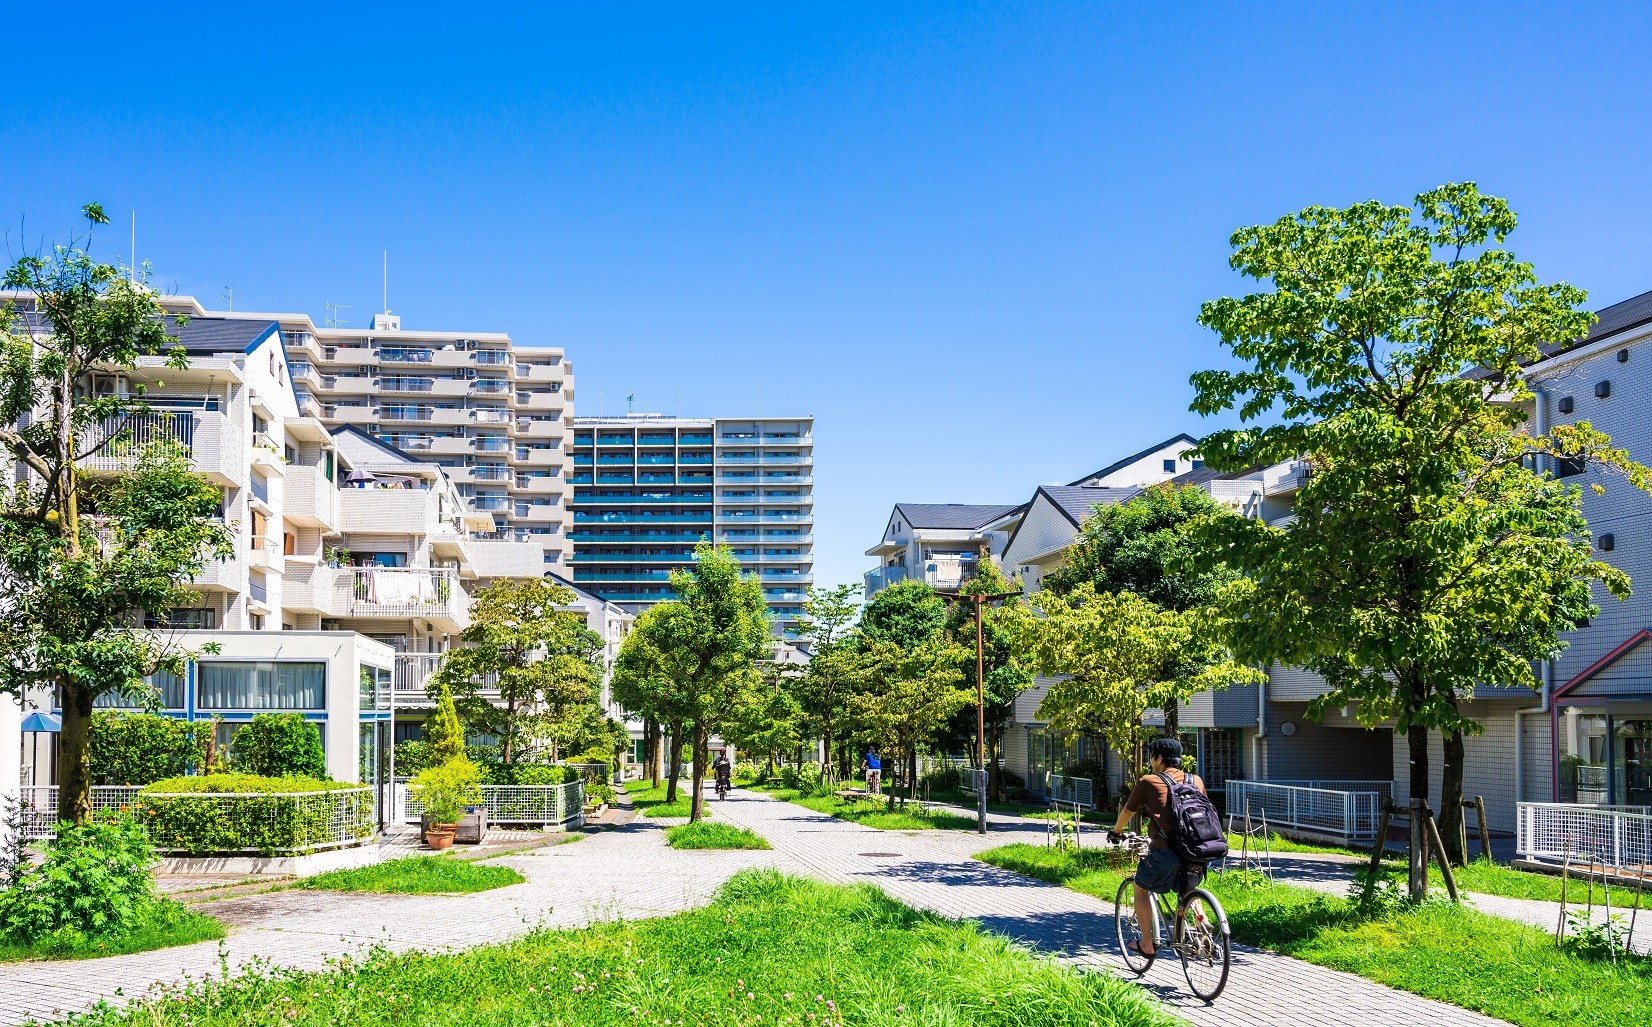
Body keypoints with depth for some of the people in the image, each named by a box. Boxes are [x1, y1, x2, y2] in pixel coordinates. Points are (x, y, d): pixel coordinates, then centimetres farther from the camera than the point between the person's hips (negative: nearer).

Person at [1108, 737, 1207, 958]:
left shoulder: (1149, 782, 2)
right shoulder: (1196, 781, 14)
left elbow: (1127, 811, 15)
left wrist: (1116, 832, 35)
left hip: (1164, 851, -5)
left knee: (1141, 889, 18)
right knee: (1187, 888, 34)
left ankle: (1147, 944, 17)